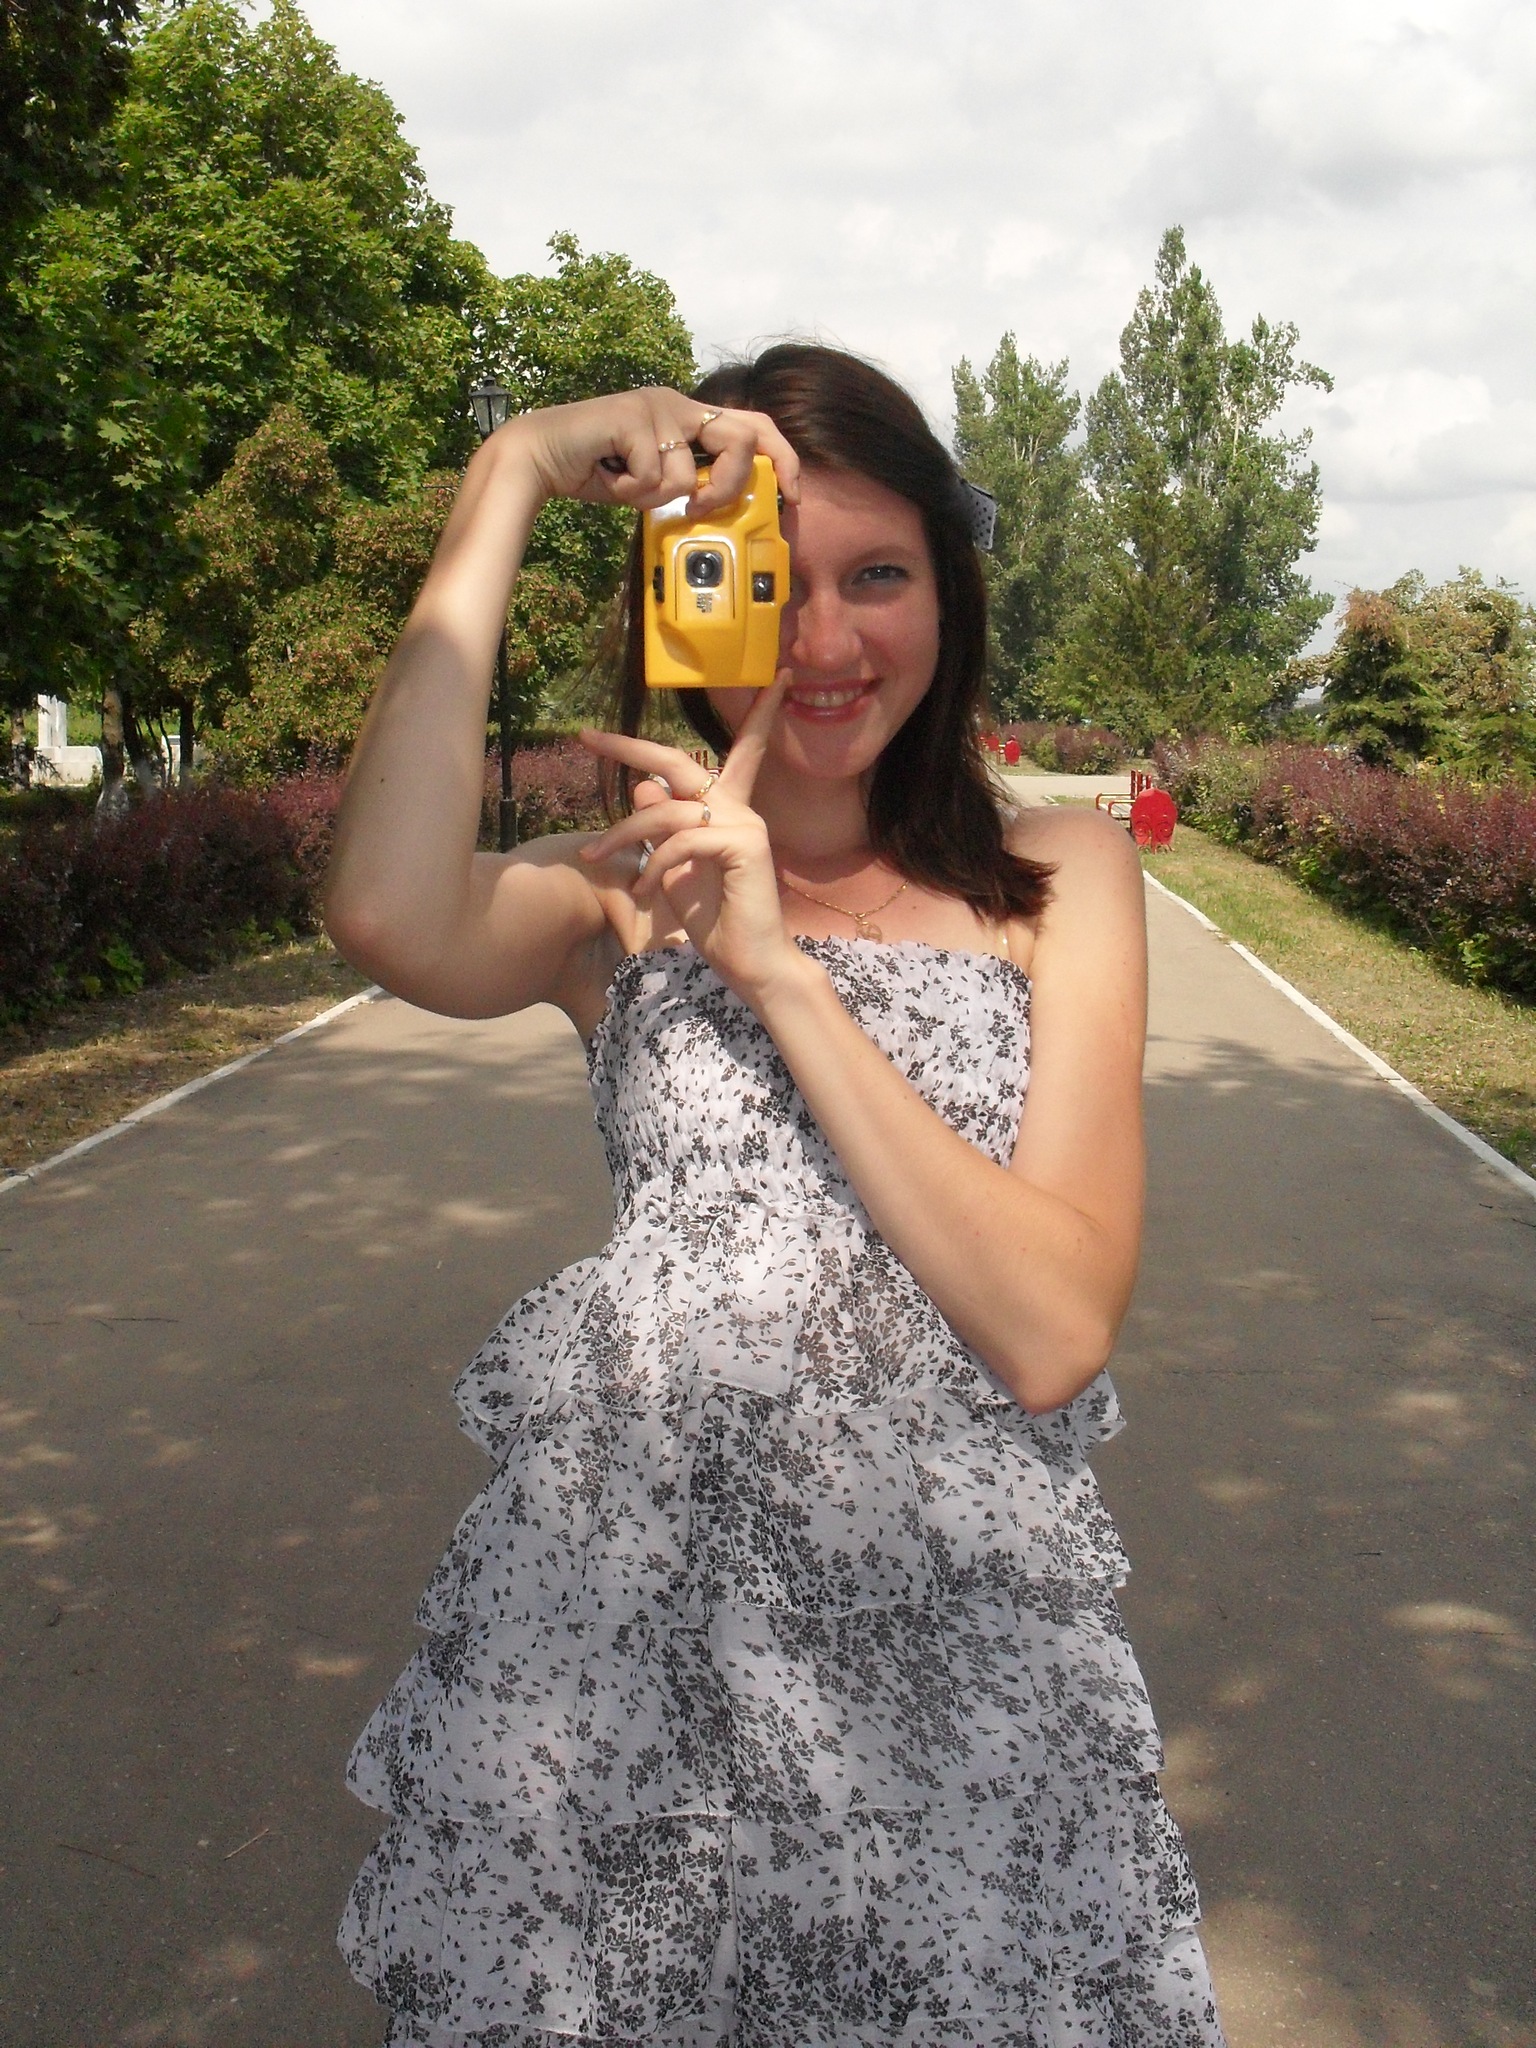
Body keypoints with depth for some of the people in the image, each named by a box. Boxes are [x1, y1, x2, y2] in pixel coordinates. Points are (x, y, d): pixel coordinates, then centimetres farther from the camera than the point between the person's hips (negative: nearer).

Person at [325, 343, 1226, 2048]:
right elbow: (393, 923, -21)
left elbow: (1053, 1331, -10)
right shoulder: (617, 890, 5)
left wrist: (778, 967, -14)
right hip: (624, 1609, 1)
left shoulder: (1059, 880, 4)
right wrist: (512, 475, -14)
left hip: (956, 1635, 0)